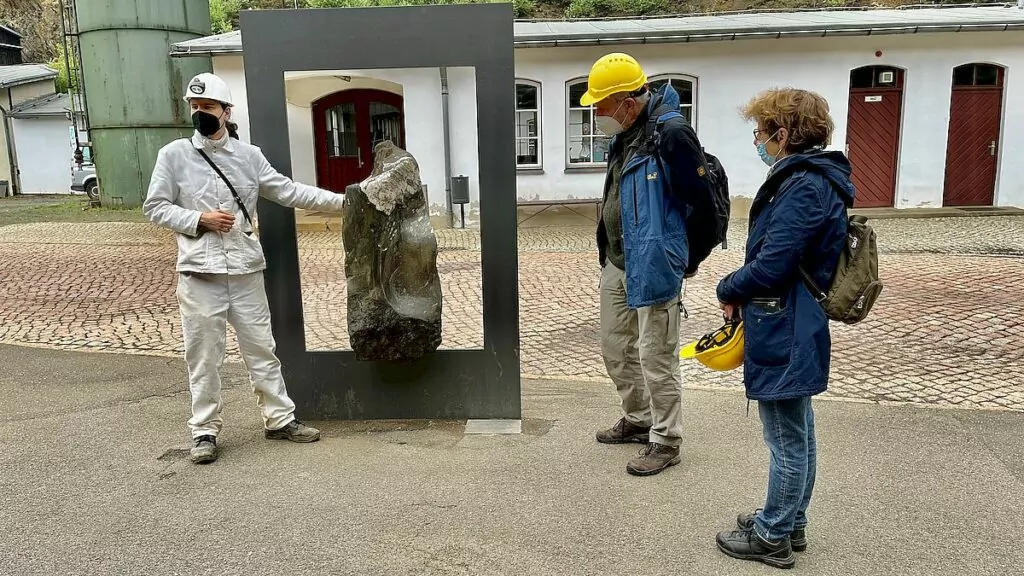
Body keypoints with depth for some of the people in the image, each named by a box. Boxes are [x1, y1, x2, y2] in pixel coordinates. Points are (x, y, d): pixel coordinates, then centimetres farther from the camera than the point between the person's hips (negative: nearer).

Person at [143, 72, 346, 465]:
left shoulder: (248, 155, 6)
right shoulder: (174, 155, 1)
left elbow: (288, 191, 3)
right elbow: (155, 208, 2)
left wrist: (343, 200, -5)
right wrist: (199, 219, -13)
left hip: (245, 269, 2)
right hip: (199, 271, -2)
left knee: (261, 347, 9)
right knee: (203, 354, 4)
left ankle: (279, 418, 20)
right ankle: (205, 431, 17)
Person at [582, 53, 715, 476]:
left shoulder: (670, 133, -20)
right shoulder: (625, 135, 9)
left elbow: (702, 199, -18)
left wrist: (680, 255, -8)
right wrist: (608, 249, 18)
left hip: (652, 267, -10)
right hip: (616, 263, 10)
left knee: (655, 358, 1)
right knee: (615, 348, 20)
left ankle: (666, 441, 18)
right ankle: (638, 419, 39)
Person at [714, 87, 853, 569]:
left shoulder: (805, 188, -21)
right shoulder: (812, 180, 11)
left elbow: (769, 266, -25)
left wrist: (728, 290, -6)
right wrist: (742, 292, 3)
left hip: (785, 335, -10)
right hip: (794, 330, 10)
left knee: (786, 441, 4)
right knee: (797, 435, 20)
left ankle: (771, 536, 20)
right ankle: (789, 523, 35)